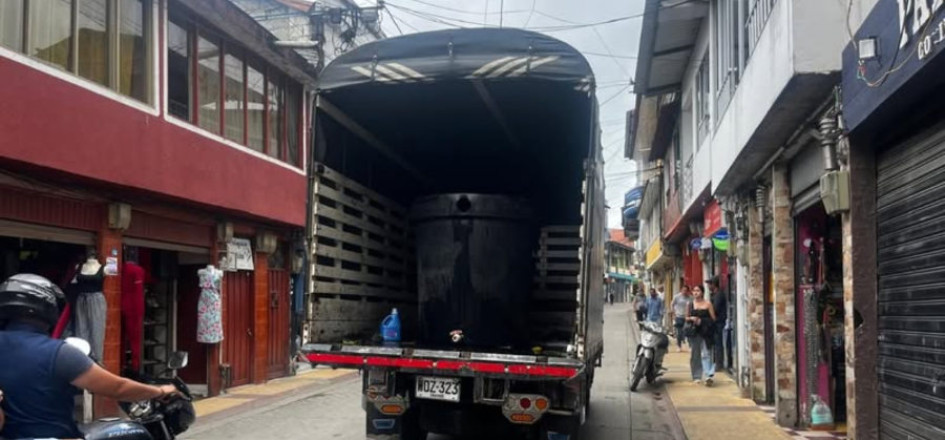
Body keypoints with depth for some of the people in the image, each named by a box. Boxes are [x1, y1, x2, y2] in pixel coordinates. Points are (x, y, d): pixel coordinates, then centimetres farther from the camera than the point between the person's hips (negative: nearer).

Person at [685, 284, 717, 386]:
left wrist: (701, 320, -12)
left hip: (705, 332, -3)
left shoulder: (707, 304, 1)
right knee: (695, 355, 6)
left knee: (706, 354, -12)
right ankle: (697, 376, 13)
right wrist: (692, 318, -7)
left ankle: (709, 375, -15)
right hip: (694, 332, 3)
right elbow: (686, 317, 15)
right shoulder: (690, 304, 10)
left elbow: (713, 318, -1)